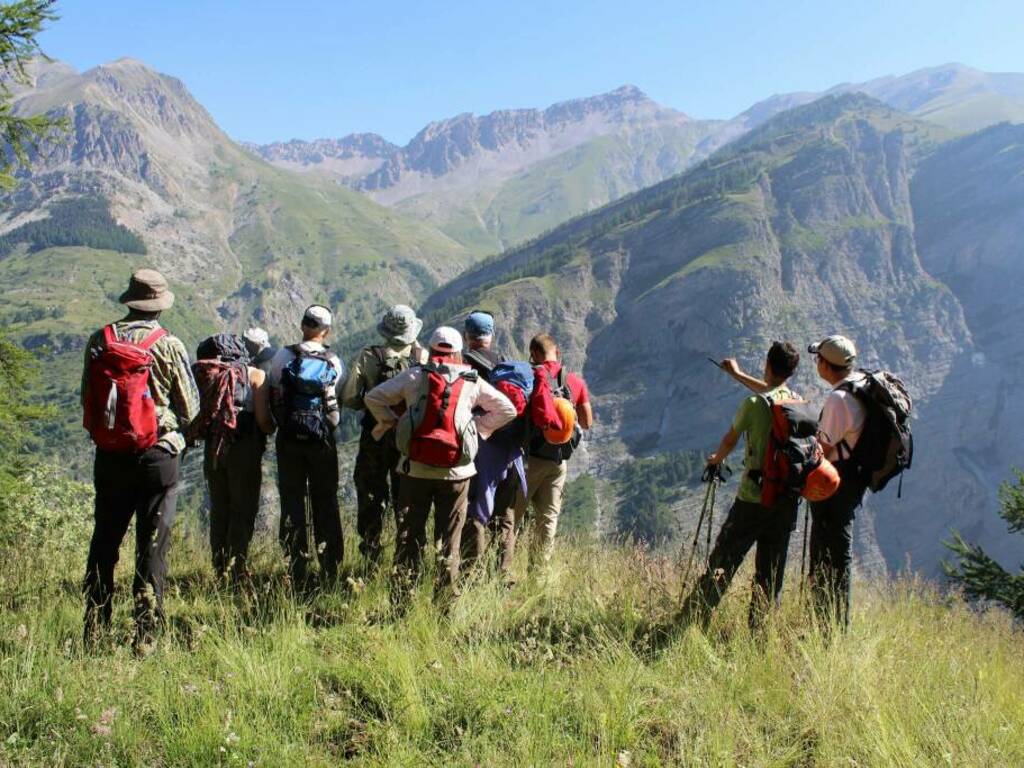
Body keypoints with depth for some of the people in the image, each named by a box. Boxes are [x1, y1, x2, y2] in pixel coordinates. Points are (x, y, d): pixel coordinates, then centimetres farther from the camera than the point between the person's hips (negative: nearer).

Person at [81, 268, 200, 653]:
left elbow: (86, 400, 6)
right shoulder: (169, 346, -10)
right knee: (152, 546, 4)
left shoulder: (99, 341, 0)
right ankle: (146, 635, 7)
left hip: (108, 458, 4)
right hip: (157, 457, -3)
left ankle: (94, 633, 23)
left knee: (103, 542, 15)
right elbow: (191, 409, -5)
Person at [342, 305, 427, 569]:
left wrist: (368, 405, 7)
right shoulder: (422, 356, -8)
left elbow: (348, 398, -12)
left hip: (375, 437, -1)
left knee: (371, 501, 12)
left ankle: (372, 564, 16)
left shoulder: (368, 356, -9)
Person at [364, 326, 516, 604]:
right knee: (449, 542, 9)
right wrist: (478, 427, 11)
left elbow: (373, 397, 4)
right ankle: (445, 603, 11)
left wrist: (390, 422, 13)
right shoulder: (473, 381, 5)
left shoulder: (414, 376, 3)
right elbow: (507, 410, 9)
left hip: (415, 469, 0)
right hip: (456, 472, 0)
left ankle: (400, 601, 9)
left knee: (409, 538, 8)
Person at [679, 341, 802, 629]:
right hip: (787, 499, 5)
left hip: (754, 498, -5)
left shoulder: (753, 404, -14)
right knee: (771, 570, 12)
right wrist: (738, 374, 40)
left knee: (723, 562, 2)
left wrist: (716, 459, 23)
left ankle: (691, 620, 8)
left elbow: (730, 441, 2)